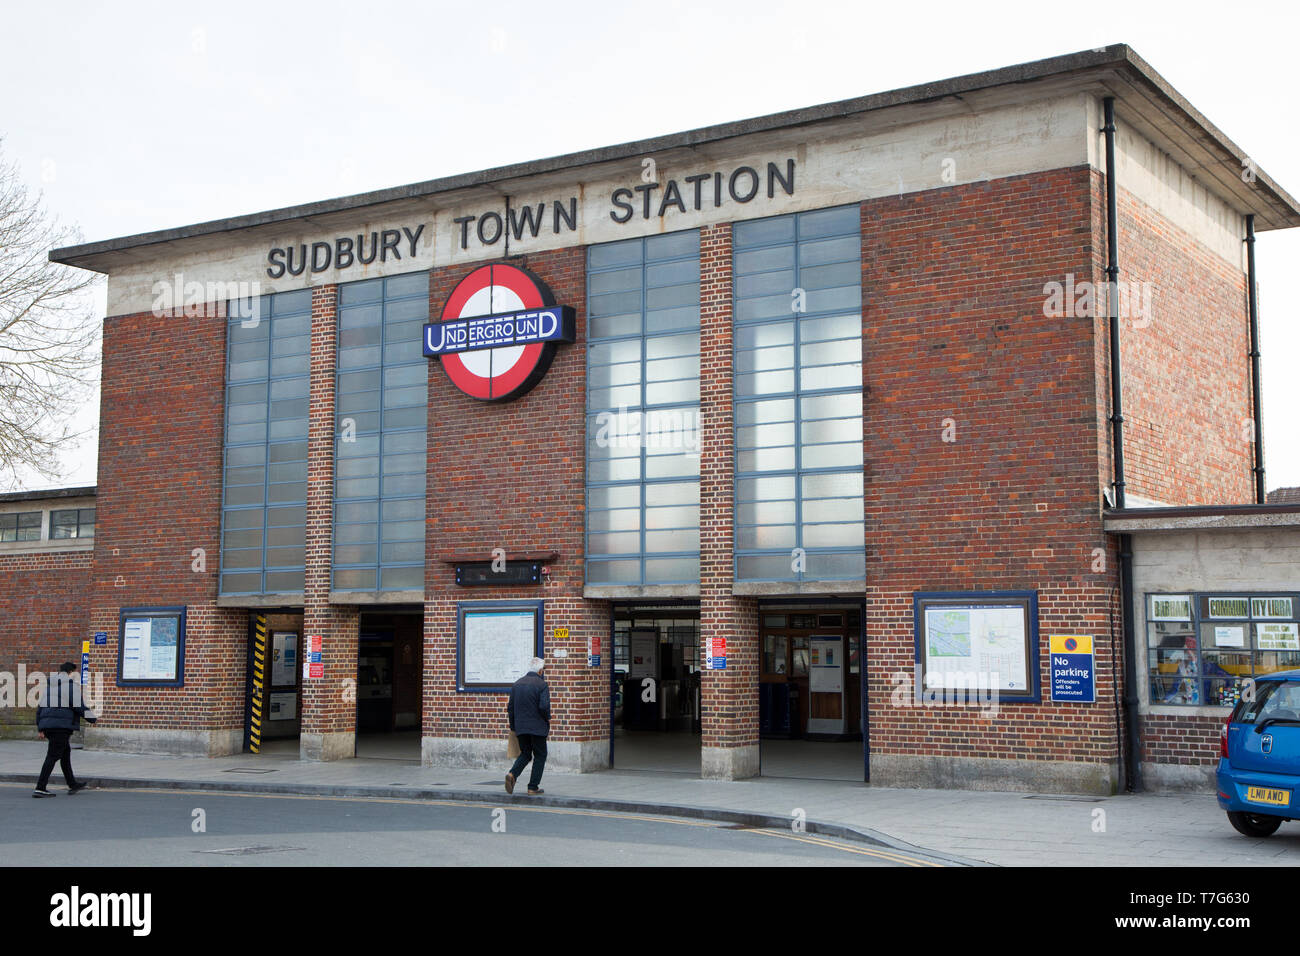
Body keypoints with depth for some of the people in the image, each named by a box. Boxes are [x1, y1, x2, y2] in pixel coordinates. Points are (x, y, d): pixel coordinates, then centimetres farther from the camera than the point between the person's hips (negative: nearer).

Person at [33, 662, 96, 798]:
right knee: (53, 756, -7)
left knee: (66, 751, 20)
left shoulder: (48, 685, 20)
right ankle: (40, 788, -12)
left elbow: (39, 707, 19)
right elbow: (79, 706, -12)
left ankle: (72, 784, 27)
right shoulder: (72, 684, -5)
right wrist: (93, 719, 0)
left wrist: (40, 729, 20)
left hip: (47, 724, 8)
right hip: (62, 725, -8)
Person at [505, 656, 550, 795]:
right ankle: (533, 787, 5)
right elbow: (544, 706, -20)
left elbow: (510, 708, 10)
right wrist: (548, 718, 0)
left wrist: (513, 727, 17)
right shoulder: (542, 685, -9)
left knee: (525, 754, 17)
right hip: (537, 727, -5)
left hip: (520, 728, 5)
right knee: (540, 756, 8)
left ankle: (512, 774, -9)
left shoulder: (517, 684, 9)